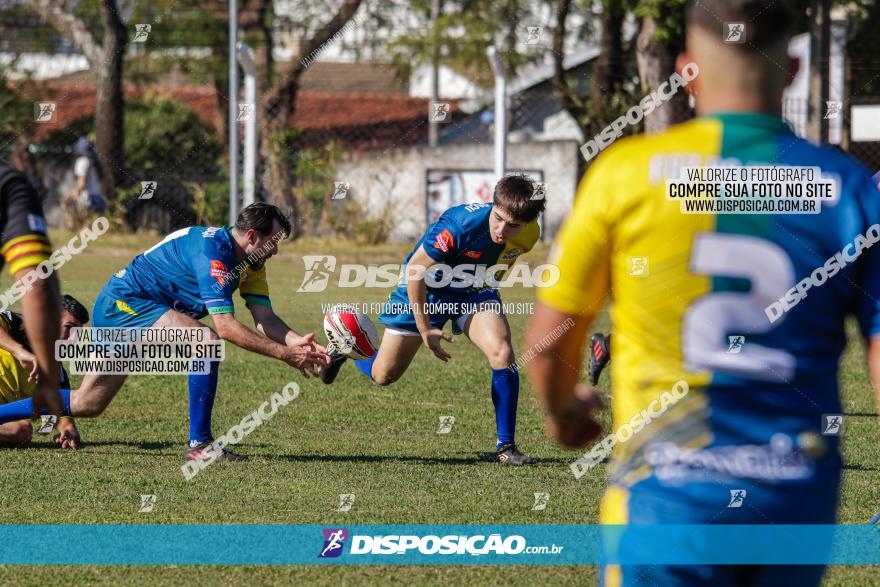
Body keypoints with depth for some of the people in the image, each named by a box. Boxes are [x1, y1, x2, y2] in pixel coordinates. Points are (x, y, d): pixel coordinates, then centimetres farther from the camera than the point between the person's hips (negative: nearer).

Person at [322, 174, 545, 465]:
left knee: (502, 352, -23)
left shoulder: (530, 234, -21)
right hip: (424, 288, -3)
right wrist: (424, 328, -21)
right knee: (383, 375, 6)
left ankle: (506, 445, -11)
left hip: (475, 292, 3)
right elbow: (415, 269, -26)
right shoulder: (460, 225, -38)